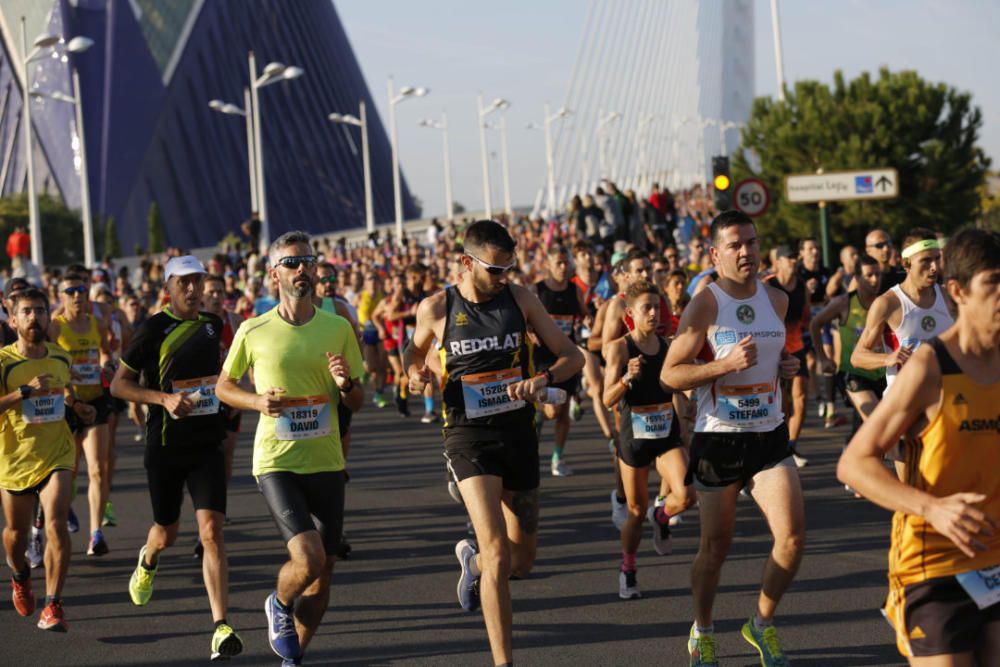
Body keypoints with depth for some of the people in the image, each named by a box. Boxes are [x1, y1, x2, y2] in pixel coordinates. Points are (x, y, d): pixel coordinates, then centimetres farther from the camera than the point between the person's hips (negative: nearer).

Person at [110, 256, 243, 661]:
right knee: (168, 533, 14)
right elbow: (119, 384, -8)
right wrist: (164, 399, -22)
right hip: (165, 446, -2)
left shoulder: (212, 325, 6)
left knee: (212, 532, -12)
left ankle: (221, 627, -16)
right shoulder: (154, 329, -8)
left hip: (208, 444, 2)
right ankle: (148, 561, 53)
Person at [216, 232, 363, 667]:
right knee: (308, 558, -20)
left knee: (322, 574, 7)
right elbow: (223, 386, 9)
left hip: (326, 462, 3)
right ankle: (279, 605, 14)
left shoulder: (338, 328, 3)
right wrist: (257, 401, -10)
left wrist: (347, 383, -13)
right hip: (276, 462, -3)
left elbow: (357, 403, 9)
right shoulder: (254, 331, -3)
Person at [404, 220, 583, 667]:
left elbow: (572, 356, 3)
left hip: (518, 433, 4)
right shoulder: (435, 309, -4)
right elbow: (416, 351, 17)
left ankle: (472, 561, 48)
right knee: (498, 553, -19)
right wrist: (416, 374, -6)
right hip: (469, 437, -3)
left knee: (522, 561, 12)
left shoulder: (519, 299, 1)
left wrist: (543, 379, -18)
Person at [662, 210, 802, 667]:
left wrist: (786, 366, 4)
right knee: (715, 546, 6)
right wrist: (726, 363, -23)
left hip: (769, 436, 4)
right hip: (718, 439, -4)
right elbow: (670, 374, -11)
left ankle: (762, 622, 14)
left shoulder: (777, 300, 6)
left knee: (792, 538, -8)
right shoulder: (704, 306, -10)